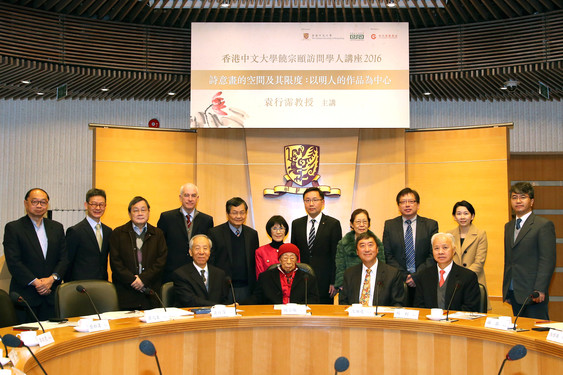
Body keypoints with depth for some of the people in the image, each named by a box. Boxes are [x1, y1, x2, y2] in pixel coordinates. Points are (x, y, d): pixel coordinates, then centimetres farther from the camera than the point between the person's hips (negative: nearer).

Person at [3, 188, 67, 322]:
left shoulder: (57, 227, 13)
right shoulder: (13, 228, 1)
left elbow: (63, 259, 9)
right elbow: (13, 262, -7)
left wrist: (52, 278, -9)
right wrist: (36, 282, -14)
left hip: (51, 295, 3)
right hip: (25, 295, -3)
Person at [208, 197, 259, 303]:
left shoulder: (252, 234, 10)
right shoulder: (215, 233, -2)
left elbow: (255, 263, 13)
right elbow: (210, 262, -2)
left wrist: (255, 288, 7)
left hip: (246, 289, 3)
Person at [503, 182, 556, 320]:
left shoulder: (544, 225, -5)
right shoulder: (508, 227, 16)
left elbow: (548, 261, -12)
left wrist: (539, 290, -18)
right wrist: (506, 288, 13)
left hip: (532, 293, -6)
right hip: (513, 292, 6)